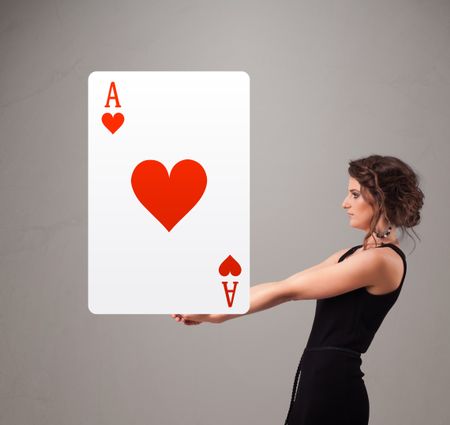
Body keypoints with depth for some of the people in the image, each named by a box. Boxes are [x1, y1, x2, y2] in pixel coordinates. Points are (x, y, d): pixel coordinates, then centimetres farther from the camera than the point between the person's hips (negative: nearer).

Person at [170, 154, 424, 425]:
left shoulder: (381, 260, -14)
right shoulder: (355, 255, 15)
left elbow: (287, 290, -13)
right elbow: (285, 289, 12)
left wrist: (216, 314, -7)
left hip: (332, 387, -9)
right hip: (320, 382, 9)